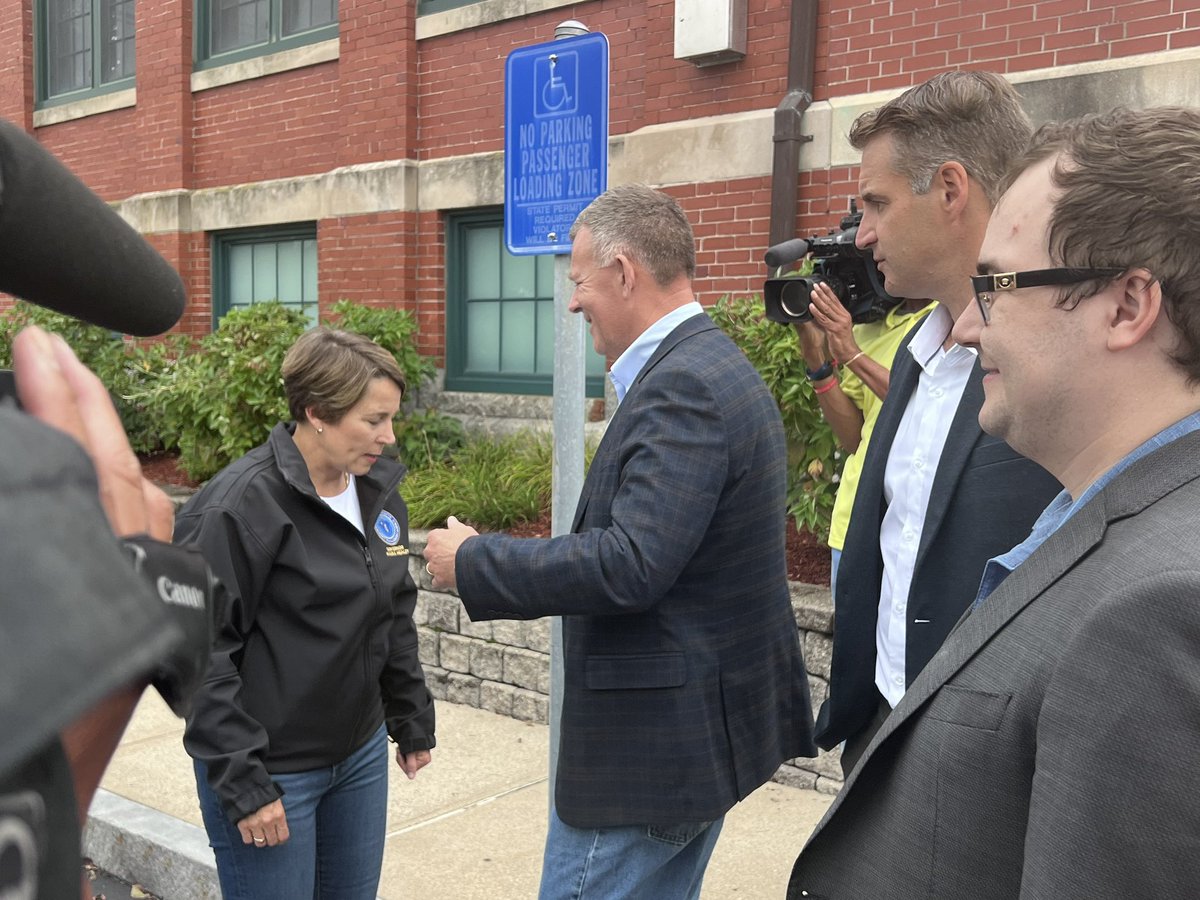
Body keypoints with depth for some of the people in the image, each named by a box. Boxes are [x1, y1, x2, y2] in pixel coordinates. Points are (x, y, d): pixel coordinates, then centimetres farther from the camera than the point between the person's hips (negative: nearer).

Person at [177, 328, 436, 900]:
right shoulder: (241, 504, -19)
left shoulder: (376, 490, 3)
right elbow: (203, 653, -18)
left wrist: (413, 720, 17)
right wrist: (241, 782, -16)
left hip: (361, 756, 7)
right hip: (271, 773, -7)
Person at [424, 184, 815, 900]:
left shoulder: (683, 385, -21)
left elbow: (631, 565, -29)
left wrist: (474, 562, -17)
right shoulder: (715, 365, 11)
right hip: (700, 721, 10)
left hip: (651, 744, -10)